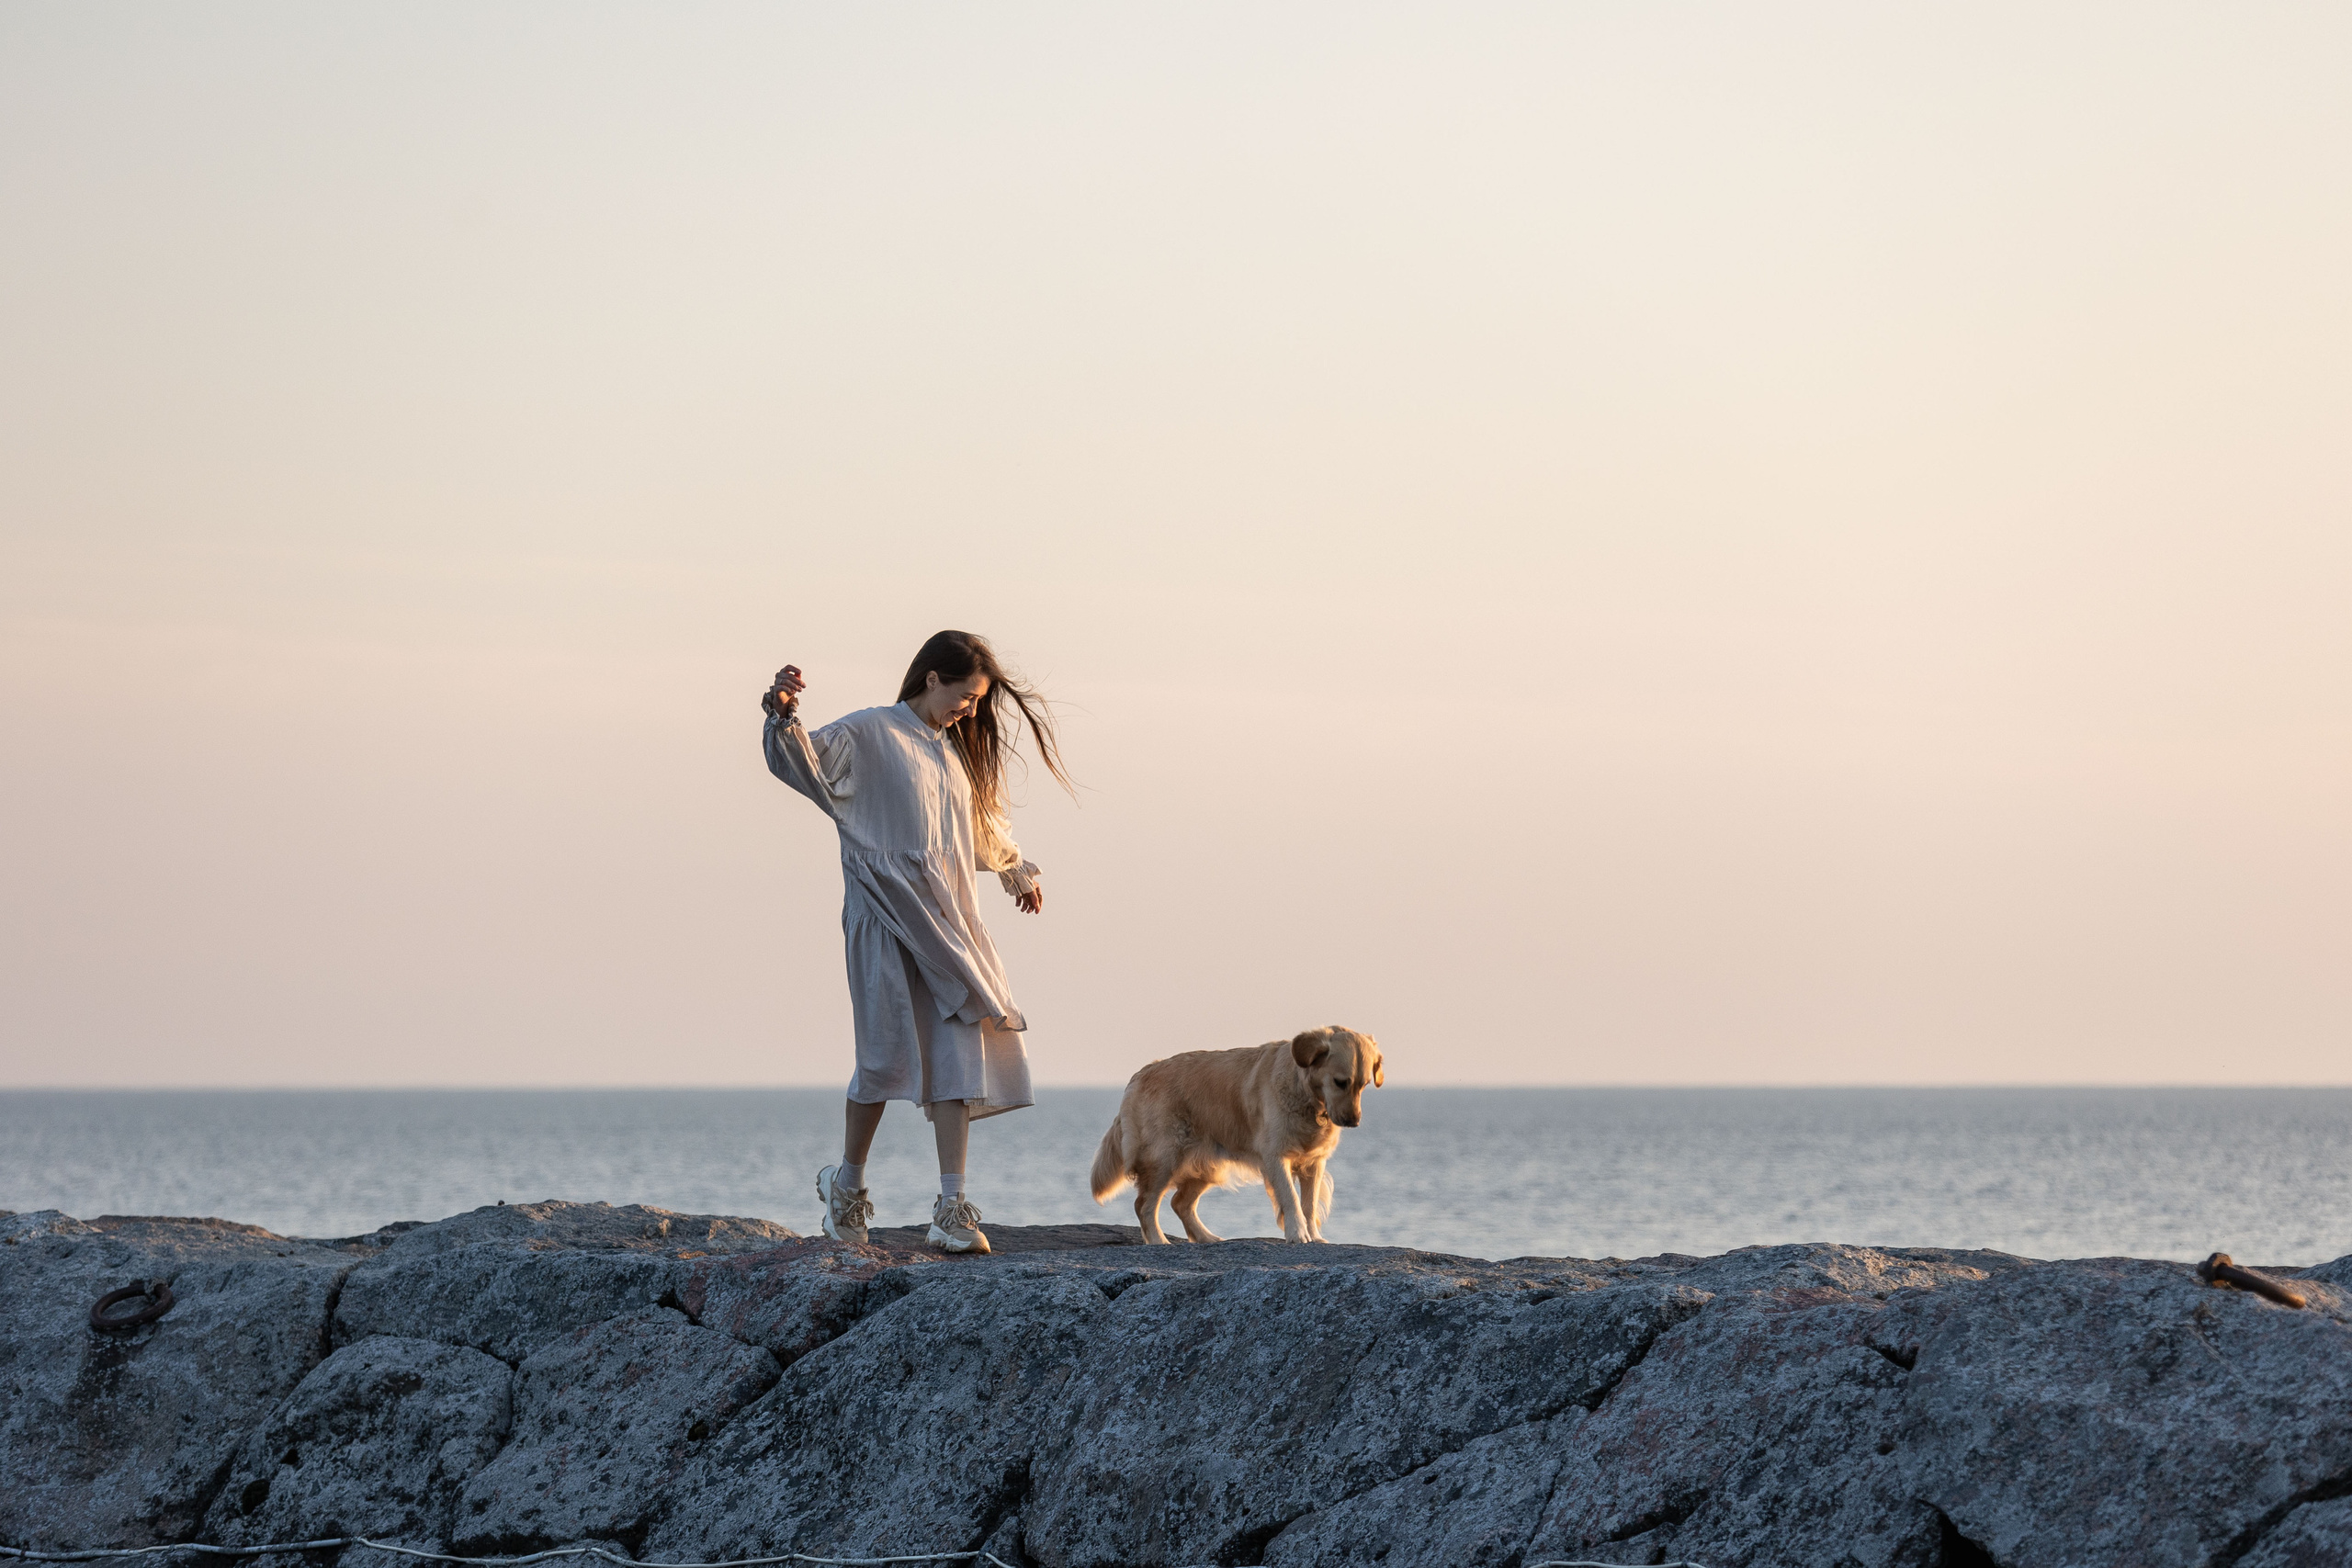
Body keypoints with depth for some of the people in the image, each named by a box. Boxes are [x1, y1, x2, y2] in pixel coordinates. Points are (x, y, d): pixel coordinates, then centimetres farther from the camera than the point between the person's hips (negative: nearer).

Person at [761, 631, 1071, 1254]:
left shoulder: (955, 751, 21)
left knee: (959, 1053, -6)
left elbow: (982, 819, 39)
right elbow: (804, 759, -18)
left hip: (948, 923, 6)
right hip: (887, 919, -6)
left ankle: (952, 1209, -9)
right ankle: (848, 1184, 16)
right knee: (889, 1053, -7)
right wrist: (784, 716, -38)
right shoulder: (871, 733, -2)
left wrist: (1015, 868, 51)